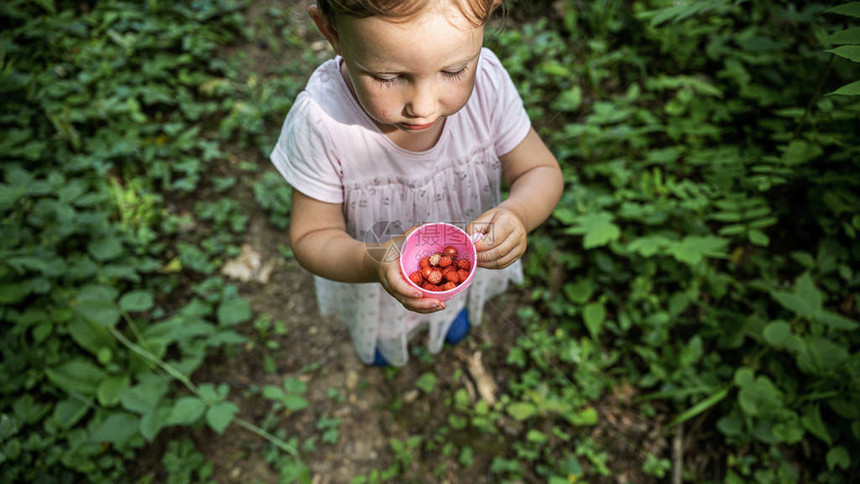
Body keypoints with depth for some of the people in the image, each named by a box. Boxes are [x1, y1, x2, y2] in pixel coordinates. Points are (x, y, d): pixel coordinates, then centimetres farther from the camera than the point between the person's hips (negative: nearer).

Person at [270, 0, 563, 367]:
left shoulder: (487, 81, -32)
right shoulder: (321, 121, -39)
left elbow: (541, 170, -17)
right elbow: (312, 236, -25)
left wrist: (518, 213, -41)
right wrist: (373, 263, -47)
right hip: (372, 272, -1)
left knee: (457, 298, 38)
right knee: (381, 326, 34)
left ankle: (455, 309, 77)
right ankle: (383, 336, 73)